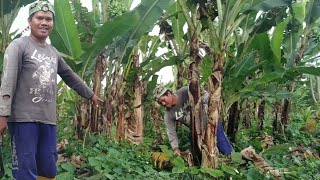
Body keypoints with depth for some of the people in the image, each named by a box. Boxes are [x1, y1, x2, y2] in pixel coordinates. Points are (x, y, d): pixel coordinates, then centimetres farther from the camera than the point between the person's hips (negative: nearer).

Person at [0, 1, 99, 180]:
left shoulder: (54, 52, 17)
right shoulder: (19, 45, -1)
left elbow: (70, 76, 30)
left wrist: (90, 94, 39)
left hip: (49, 120, 6)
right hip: (23, 118, -6)